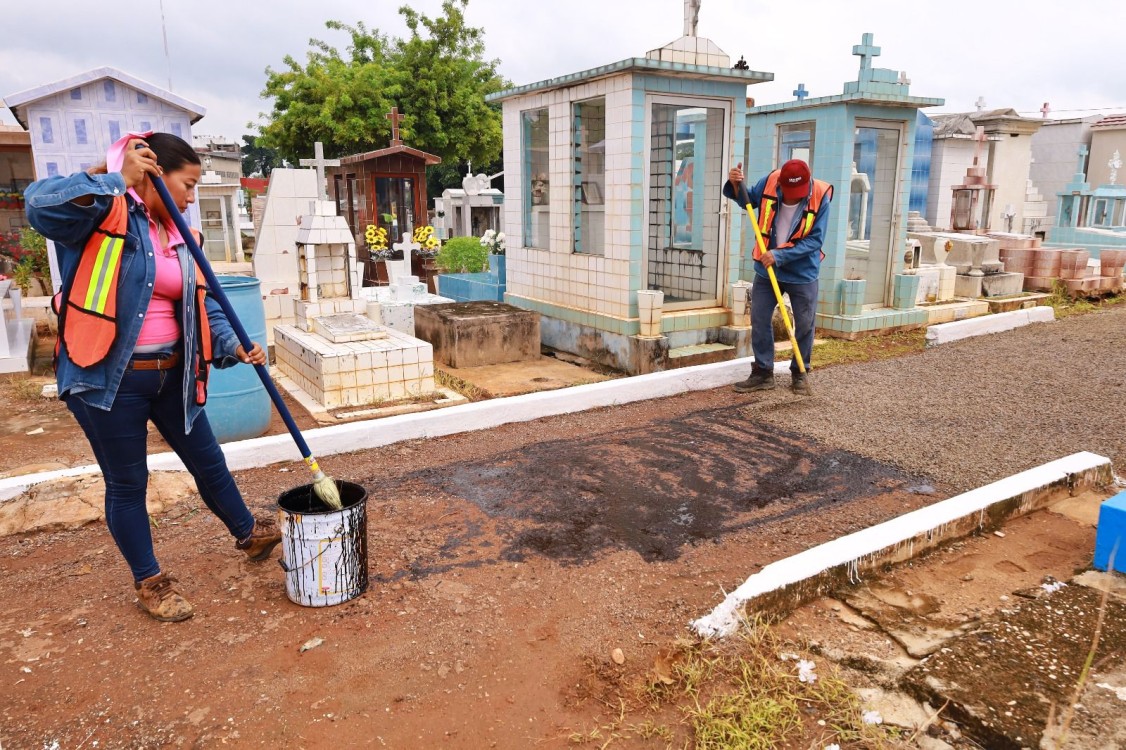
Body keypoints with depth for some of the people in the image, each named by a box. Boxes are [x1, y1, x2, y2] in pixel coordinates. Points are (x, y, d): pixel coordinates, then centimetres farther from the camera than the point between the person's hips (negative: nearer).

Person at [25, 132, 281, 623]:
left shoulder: (175, 236, 9)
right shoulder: (105, 215, -10)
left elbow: (202, 304, 10)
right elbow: (40, 203, -31)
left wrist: (233, 347, -5)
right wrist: (116, 179, -33)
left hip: (171, 375, 6)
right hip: (108, 378, -6)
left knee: (208, 462, 17)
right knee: (128, 483, 8)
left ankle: (248, 534, 40)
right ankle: (149, 584, 26)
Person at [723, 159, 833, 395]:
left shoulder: (820, 197, -19)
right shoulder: (769, 182, -12)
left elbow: (814, 241, -20)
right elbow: (748, 201, 8)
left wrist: (780, 256, -27)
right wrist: (735, 185, -12)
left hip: (803, 273, -2)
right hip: (767, 270, 3)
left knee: (804, 325, 6)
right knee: (759, 321, 4)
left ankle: (800, 374, 22)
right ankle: (763, 373, 16)